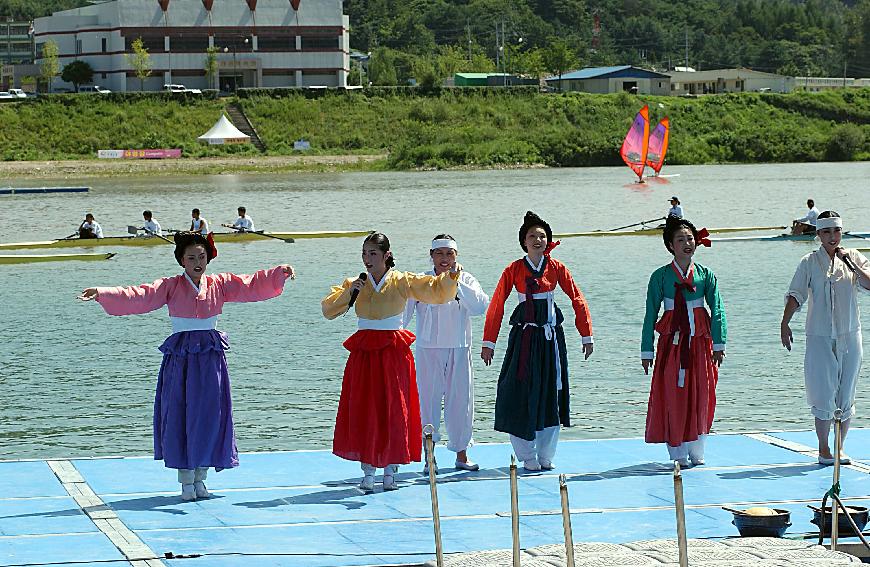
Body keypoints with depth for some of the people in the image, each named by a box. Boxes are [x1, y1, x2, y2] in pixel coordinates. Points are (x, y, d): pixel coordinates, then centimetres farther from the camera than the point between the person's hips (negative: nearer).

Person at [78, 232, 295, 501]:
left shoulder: (219, 284, 6)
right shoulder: (170, 286, -1)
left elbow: (252, 286, 4)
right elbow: (138, 296, -11)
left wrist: (279, 274, -9)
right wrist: (101, 293, -22)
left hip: (210, 357, 2)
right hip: (180, 357, -2)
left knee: (209, 416, 3)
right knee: (180, 416, 0)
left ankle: (200, 476, 18)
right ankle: (186, 480, 10)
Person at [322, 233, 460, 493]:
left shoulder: (402, 281, 1)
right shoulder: (355, 284, 8)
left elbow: (436, 290, -3)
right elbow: (328, 309, 4)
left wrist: (450, 277, -22)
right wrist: (349, 292, -8)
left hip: (394, 352, -2)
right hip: (363, 353, 2)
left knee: (394, 410, 0)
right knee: (363, 411, -1)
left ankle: (390, 471, 12)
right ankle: (368, 473, 7)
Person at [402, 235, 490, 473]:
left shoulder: (466, 280, 5)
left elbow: (480, 306, -10)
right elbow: (404, 312, 1)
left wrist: (458, 283, -15)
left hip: (459, 350, 2)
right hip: (429, 349, -1)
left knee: (461, 400, 4)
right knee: (429, 400, -3)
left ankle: (461, 453, 16)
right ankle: (429, 457, 4)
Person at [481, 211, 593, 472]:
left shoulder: (556, 268, 3)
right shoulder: (514, 270, -1)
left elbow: (578, 301, 5)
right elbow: (496, 306, -1)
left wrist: (586, 336, 1)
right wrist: (488, 342, -4)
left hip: (551, 338, 2)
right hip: (524, 337, -2)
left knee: (550, 396, 4)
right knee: (521, 396, -4)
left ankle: (546, 456, 15)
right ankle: (528, 457, 8)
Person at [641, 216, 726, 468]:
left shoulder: (705, 275, 4)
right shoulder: (661, 276, 0)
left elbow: (717, 310, -1)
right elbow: (650, 315, 1)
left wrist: (718, 344, -11)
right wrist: (647, 351, -2)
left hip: (700, 342, 2)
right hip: (672, 342, -2)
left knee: (701, 396, 4)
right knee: (673, 396, -3)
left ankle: (696, 451, 17)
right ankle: (678, 453, 6)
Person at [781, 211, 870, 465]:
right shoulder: (810, 262, 0)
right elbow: (795, 294, -5)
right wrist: (784, 323, -16)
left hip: (849, 336, 2)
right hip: (820, 339, -2)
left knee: (846, 395, 5)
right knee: (823, 395, -3)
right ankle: (823, 449, 8)